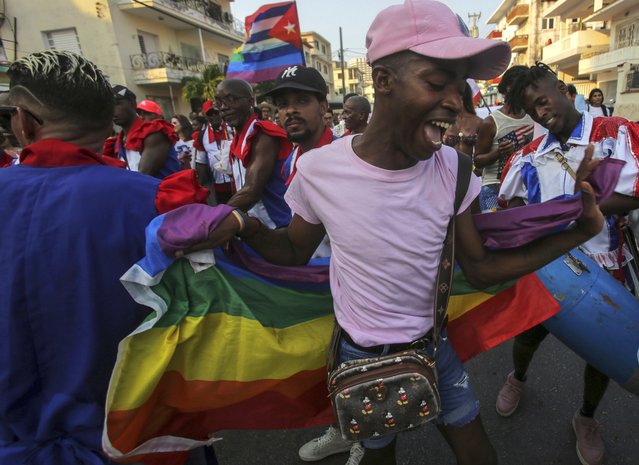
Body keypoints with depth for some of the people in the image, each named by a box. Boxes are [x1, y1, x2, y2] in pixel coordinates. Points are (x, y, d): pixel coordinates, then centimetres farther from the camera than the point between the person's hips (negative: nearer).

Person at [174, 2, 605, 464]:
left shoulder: (451, 167, -14)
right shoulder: (318, 170, -22)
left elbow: (479, 267, -7)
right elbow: (295, 250, -5)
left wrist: (578, 231, -13)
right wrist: (242, 224, -23)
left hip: (435, 343, 3)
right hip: (363, 355, -2)